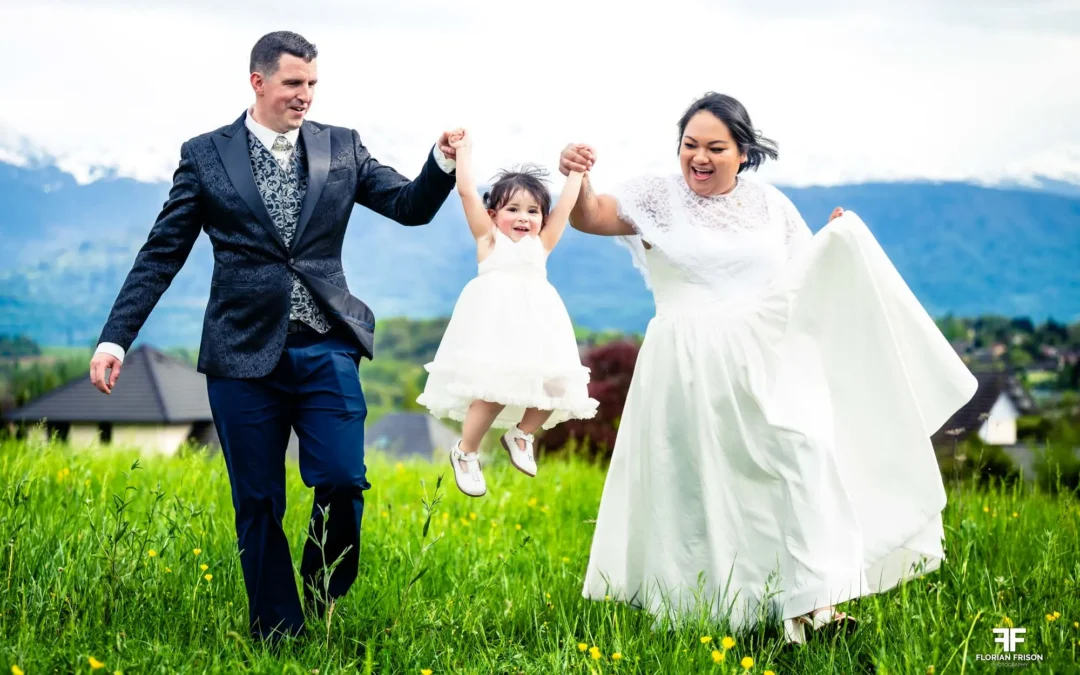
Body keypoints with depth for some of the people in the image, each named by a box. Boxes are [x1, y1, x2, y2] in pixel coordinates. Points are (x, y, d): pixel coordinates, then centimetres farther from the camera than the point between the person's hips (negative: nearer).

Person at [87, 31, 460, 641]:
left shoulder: (341, 148, 8)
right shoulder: (206, 154, 3)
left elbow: (411, 207, 3)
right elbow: (162, 253, 4)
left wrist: (443, 162, -17)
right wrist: (116, 338, -3)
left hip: (325, 349, 1)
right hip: (244, 353, -1)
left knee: (342, 481, -10)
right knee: (259, 504, 4)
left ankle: (323, 600, 17)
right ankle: (278, 633, 17)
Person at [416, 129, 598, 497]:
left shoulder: (541, 244, 21)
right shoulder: (489, 238, 12)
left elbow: (566, 204, 24)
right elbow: (467, 192, 8)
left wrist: (576, 170, 29)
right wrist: (464, 150, 11)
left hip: (536, 324, 5)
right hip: (495, 322, -5)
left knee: (554, 387, -7)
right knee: (493, 389, -18)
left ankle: (521, 434, 22)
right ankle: (465, 452, 5)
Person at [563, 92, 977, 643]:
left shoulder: (770, 204, 10)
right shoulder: (660, 197, 2)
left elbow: (809, 275, 20)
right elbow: (589, 218, -10)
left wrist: (839, 241, 1)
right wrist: (577, 180, -30)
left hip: (770, 359, 2)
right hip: (690, 370, -1)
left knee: (806, 446, -17)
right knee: (702, 486, 2)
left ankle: (812, 602, -17)